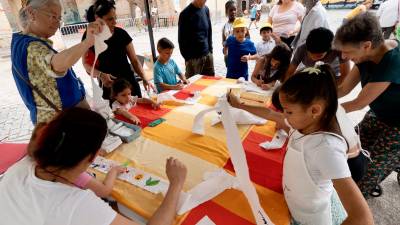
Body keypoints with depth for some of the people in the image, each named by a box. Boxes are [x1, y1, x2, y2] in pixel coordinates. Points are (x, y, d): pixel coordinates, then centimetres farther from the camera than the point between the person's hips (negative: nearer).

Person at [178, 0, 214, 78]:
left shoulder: (206, 9, 6)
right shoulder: (185, 14, -10)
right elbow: (181, 39, -8)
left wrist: (210, 49, 10)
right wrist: (187, 57, -8)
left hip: (207, 55, 6)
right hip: (193, 57, -5)